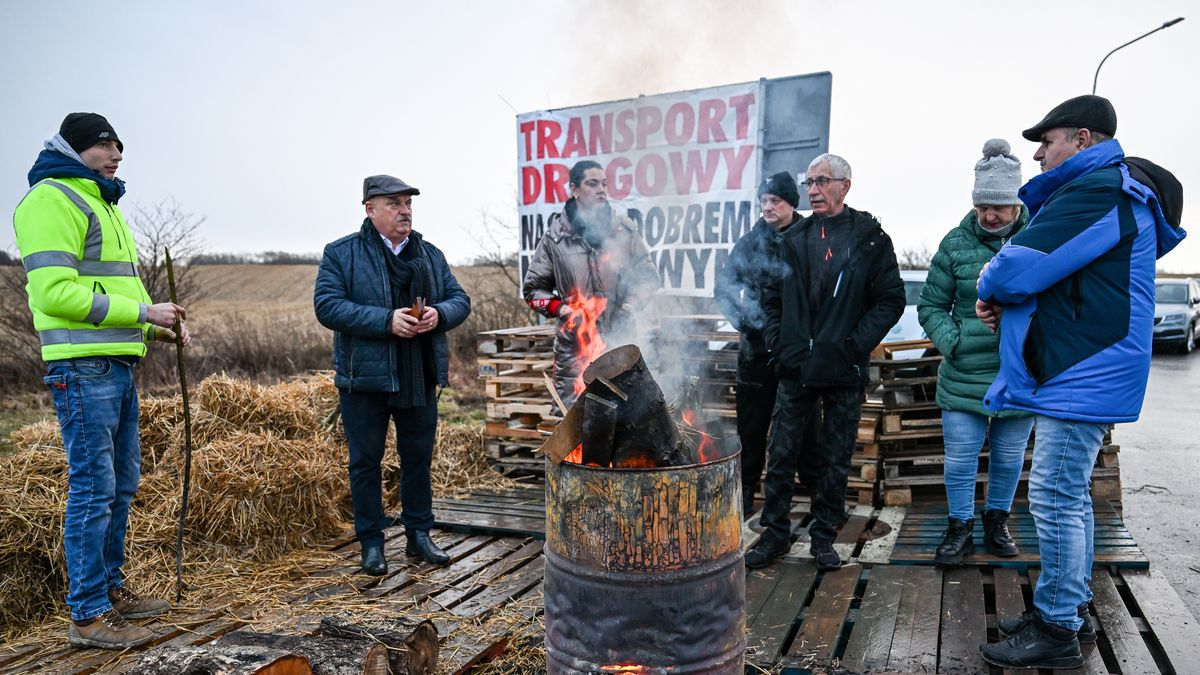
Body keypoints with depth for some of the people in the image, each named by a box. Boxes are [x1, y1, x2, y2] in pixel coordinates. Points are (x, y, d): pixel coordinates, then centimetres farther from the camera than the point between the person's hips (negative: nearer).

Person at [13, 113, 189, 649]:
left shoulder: (103, 205, 22)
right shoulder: (51, 200, -8)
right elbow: (55, 292, -18)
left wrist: (159, 327, 10)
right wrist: (143, 312, -18)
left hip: (118, 365, 10)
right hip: (83, 367, -10)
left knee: (122, 483, 15)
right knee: (93, 487, -6)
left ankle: (111, 589, 27)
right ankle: (88, 616, 5)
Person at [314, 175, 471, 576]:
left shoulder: (431, 254, 11)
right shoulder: (341, 254, -2)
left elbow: (460, 300, 10)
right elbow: (327, 306, -13)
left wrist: (439, 314, -14)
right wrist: (386, 320, -23)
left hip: (421, 378, 4)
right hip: (365, 378, -3)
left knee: (418, 458, 13)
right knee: (365, 462, 6)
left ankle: (419, 534, 27)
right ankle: (371, 542, 20)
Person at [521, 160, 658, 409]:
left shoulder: (625, 229, 6)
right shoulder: (555, 236, 2)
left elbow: (649, 277, 12)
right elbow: (532, 288, 9)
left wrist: (629, 305, -5)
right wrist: (561, 309, -7)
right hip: (574, 346, -1)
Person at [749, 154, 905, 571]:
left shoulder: (871, 239, 0)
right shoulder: (794, 239, 10)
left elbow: (891, 301, -3)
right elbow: (771, 297, 14)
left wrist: (854, 345, -13)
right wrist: (779, 343, 0)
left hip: (844, 371, -2)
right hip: (796, 368, 3)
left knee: (835, 460, 8)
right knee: (782, 454, 6)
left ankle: (824, 537, 23)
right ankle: (775, 533, 19)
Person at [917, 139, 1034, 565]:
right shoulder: (956, 243, -3)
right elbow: (931, 306, 4)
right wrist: (953, 342, -11)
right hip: (964, 378, -1)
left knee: (1009, 458, 15)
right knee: (959, 460, 4)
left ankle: (997, 522, 36)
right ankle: (960, 529, 23)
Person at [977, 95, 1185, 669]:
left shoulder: (1098, 189, -16)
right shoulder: (1113, 189, 20)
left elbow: (1019, 267, -24)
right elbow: (1058, 277, 23)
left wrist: (989, 287, -1)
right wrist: (1003, 300, 3)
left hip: (1081, 378, -11)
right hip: (1082, 371, 11)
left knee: (1056, 501, -5)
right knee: (1069, 498, 17)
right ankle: (1069, 611, 29)